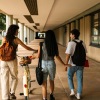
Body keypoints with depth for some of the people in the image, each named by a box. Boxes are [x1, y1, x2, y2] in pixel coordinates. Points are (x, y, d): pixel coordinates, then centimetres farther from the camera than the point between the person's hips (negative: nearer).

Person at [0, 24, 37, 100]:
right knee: (14, 78, 19)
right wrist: (35, 50, 12)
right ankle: (12, 93, 8)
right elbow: (26, 48, -1)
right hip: (12, 61, -2)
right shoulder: (16, 39, -6)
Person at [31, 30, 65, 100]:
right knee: (52, 81, 25)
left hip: (43, 64, -2)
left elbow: (38, 56, -5)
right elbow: (57, 57, 0)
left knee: (44, 83, 7)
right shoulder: (55, 45, -3)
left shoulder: (42, 44, -8)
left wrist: (34, 56, 17)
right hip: (51, 64, 3)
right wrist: (64, 64, 13)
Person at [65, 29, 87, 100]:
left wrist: (66, 63, -15)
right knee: (80, 79, 11)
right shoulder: (82, 43, 1)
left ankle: (72, 91, 13)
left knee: (70, 77, 21)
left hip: (72, 64, -4)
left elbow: (68, 54, -22)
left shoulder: (71, 43, -16)